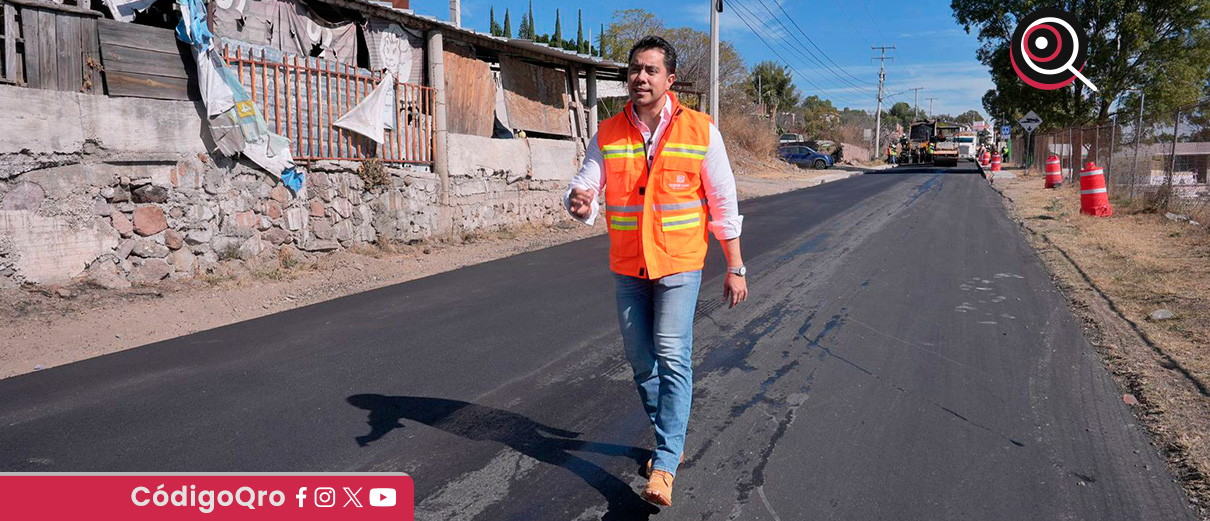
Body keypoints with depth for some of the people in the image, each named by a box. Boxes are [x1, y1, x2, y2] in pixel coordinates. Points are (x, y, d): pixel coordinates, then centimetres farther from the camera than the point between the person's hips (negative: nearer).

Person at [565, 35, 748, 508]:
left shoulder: (700, 131, -6)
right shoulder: (608, 135, 0)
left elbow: (724, 203, -2)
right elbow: (584, 186, -7)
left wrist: (736, 268, -1)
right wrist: (579, 203, -33)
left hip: (679, 264, -3)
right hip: (627, 268, 4)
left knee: (672, 357, -13)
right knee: (642, 362, 12)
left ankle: (665, 467, -7)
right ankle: (670, 440, 33)